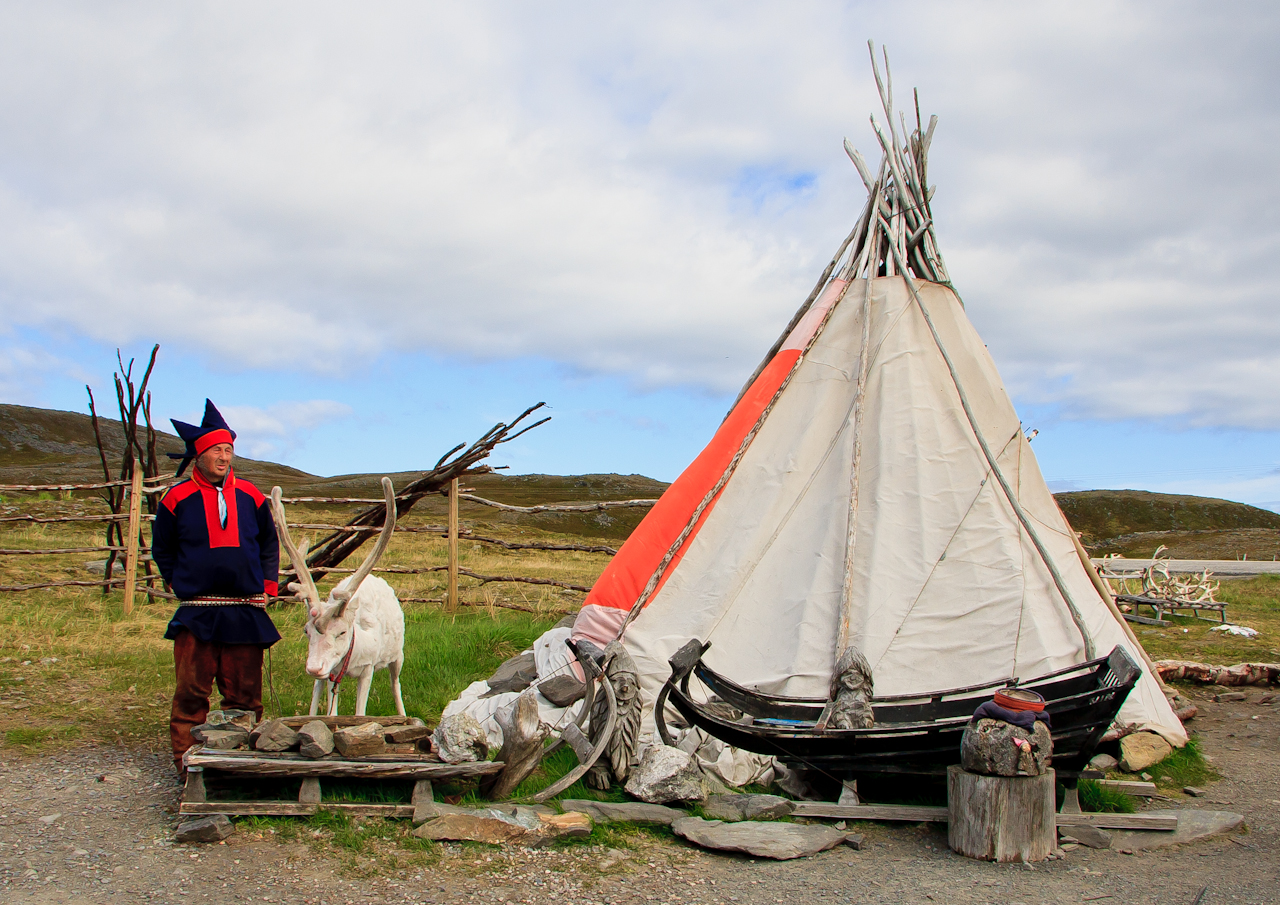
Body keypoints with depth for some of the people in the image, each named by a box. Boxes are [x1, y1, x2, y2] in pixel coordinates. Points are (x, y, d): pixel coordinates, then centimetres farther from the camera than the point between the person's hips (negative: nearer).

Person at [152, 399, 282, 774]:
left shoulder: (250, 497, 8)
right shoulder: (178, 499, 1)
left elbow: (269, 543, 20)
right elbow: (162, 550, 13)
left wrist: (267, 585, 11)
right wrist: (183, 584, 6)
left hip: (246, 612, 2)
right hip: (196, 614, -2)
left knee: (244, 692, 6)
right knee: (191, 693, -2)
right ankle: (187, 761, 8)